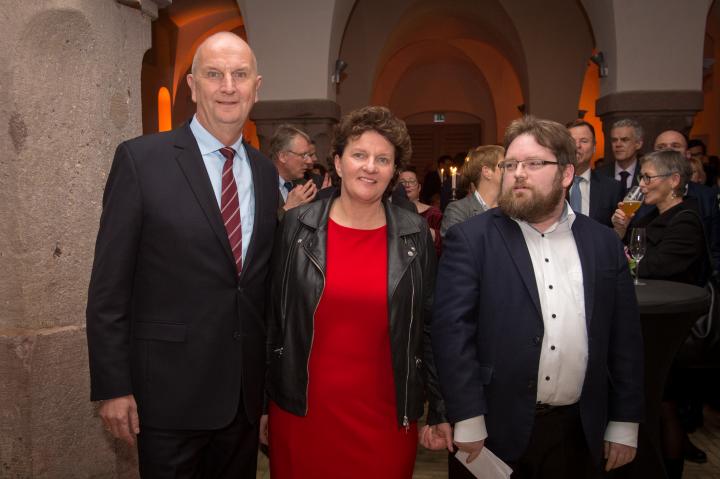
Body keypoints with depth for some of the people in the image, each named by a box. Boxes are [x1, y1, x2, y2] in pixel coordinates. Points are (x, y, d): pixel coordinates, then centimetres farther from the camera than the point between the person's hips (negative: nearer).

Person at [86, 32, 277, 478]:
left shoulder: (266, 171, 5)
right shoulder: (141, 160, -9)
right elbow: (108, 287, -9)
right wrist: (112, 387, -9)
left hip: (246, 392, 5)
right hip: (171, 391, -4)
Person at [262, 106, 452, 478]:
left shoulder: (415, 235, -2)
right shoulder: (298, 226, -4)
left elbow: (429, 328, 2)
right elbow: (272, 319, 1)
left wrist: (439, 410, 4)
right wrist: (262, 402, 4)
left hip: (386, 415, 1)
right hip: (302, 411, 0)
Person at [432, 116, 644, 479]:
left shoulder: (603, 242, 4)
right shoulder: (471, 239, -7)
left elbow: (624, 337, 7)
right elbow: (452, 330, -13)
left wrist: (625, 424, 7)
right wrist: (467, 422, -15)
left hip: (578, 431, 4)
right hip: (494, 429, -3)